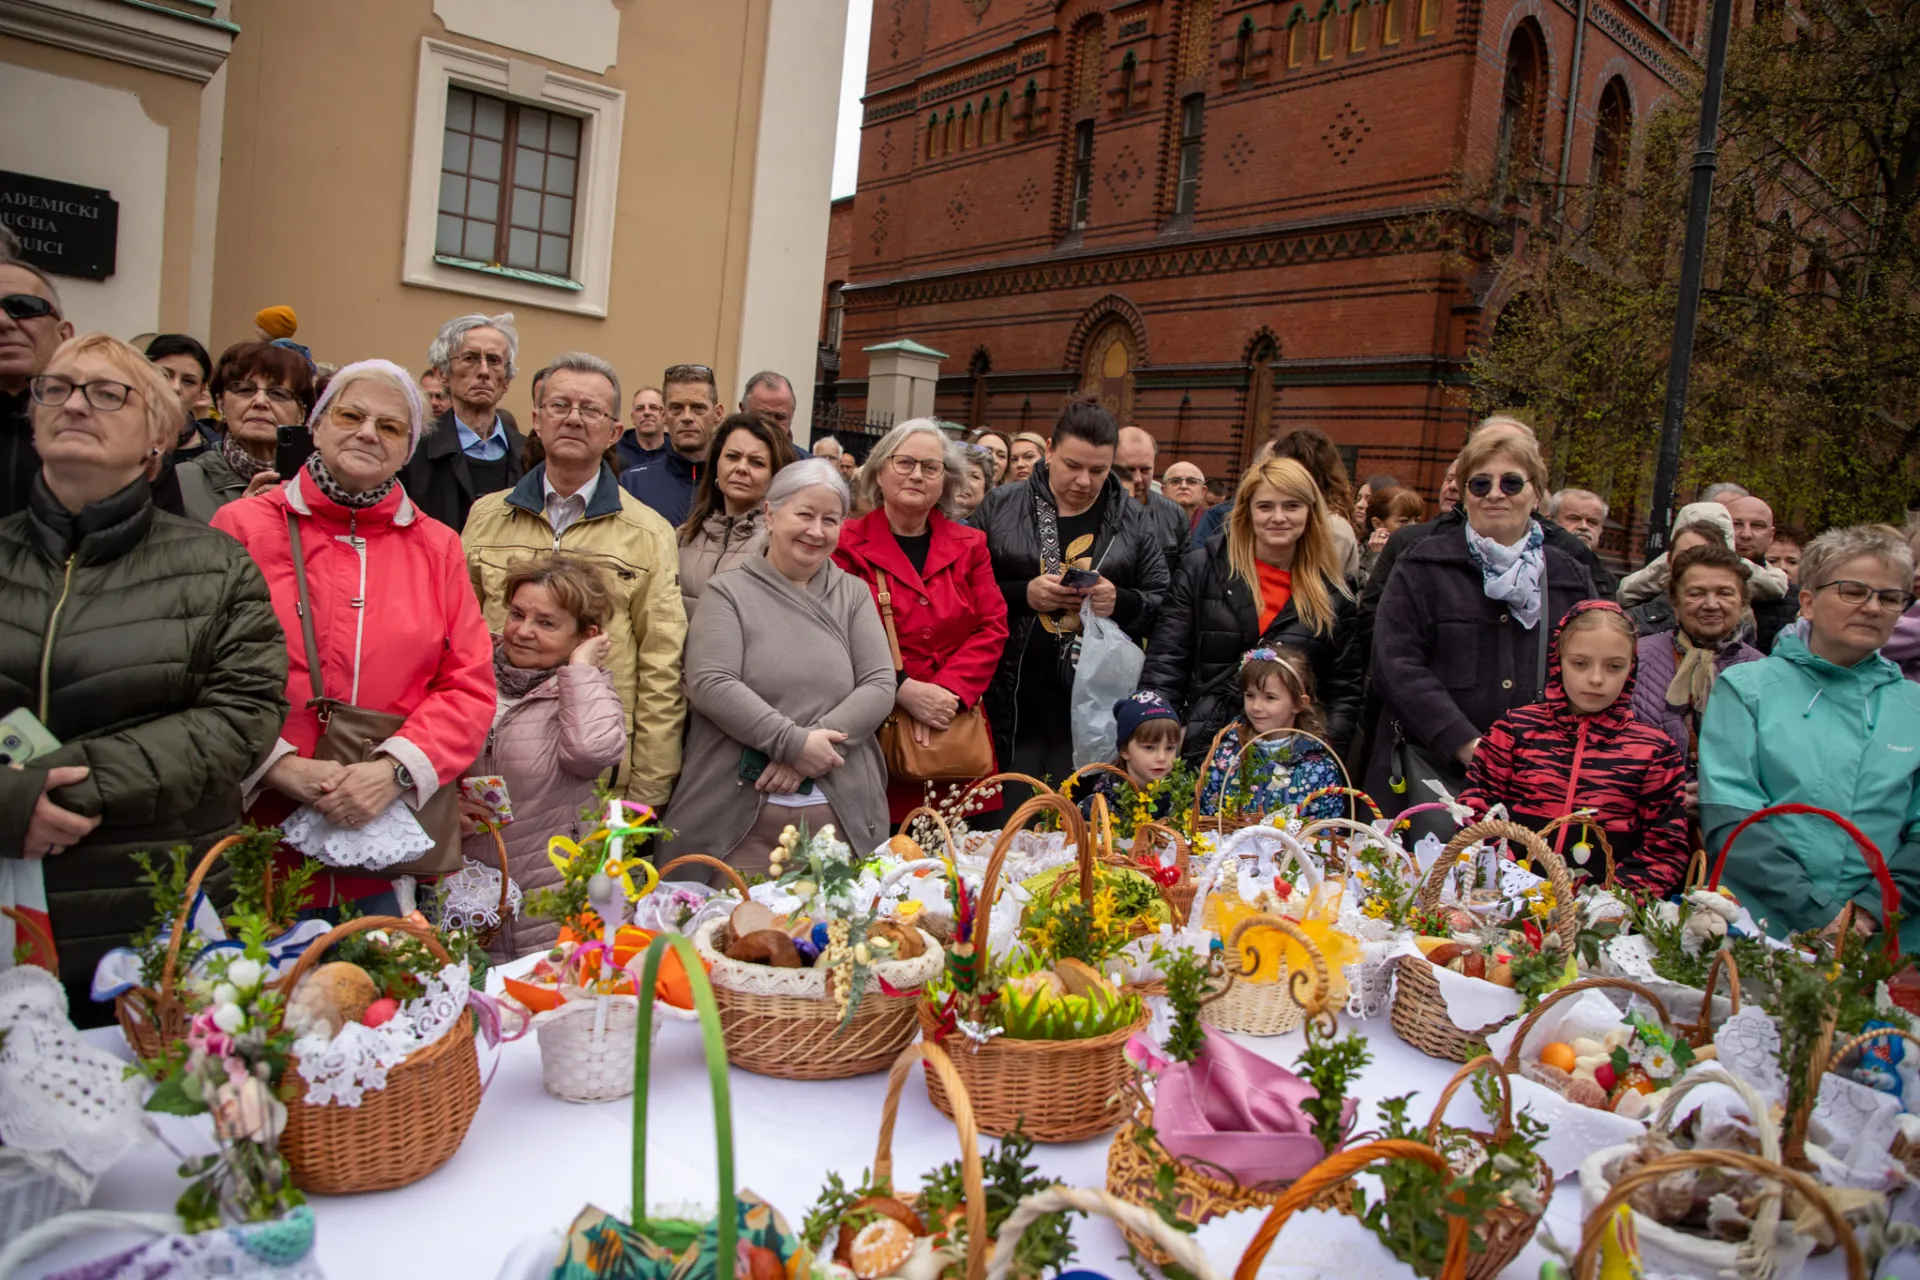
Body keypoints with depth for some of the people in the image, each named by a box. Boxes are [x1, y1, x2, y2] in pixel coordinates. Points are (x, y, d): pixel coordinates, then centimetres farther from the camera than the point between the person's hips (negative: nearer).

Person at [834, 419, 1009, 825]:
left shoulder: (969, 546, 12)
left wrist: (947, 690, -9)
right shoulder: (847, 544, -1)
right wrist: (903, 689, -16)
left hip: (955, 728, 4)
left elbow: (992, 627, 6)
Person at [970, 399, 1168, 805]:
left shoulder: (1131, 519, 9)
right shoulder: (1000, 507, 4)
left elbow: (1163, 603, 8)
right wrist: (1023, 595, -14)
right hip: (1014, 701, -1)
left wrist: (1121, 602, -11)